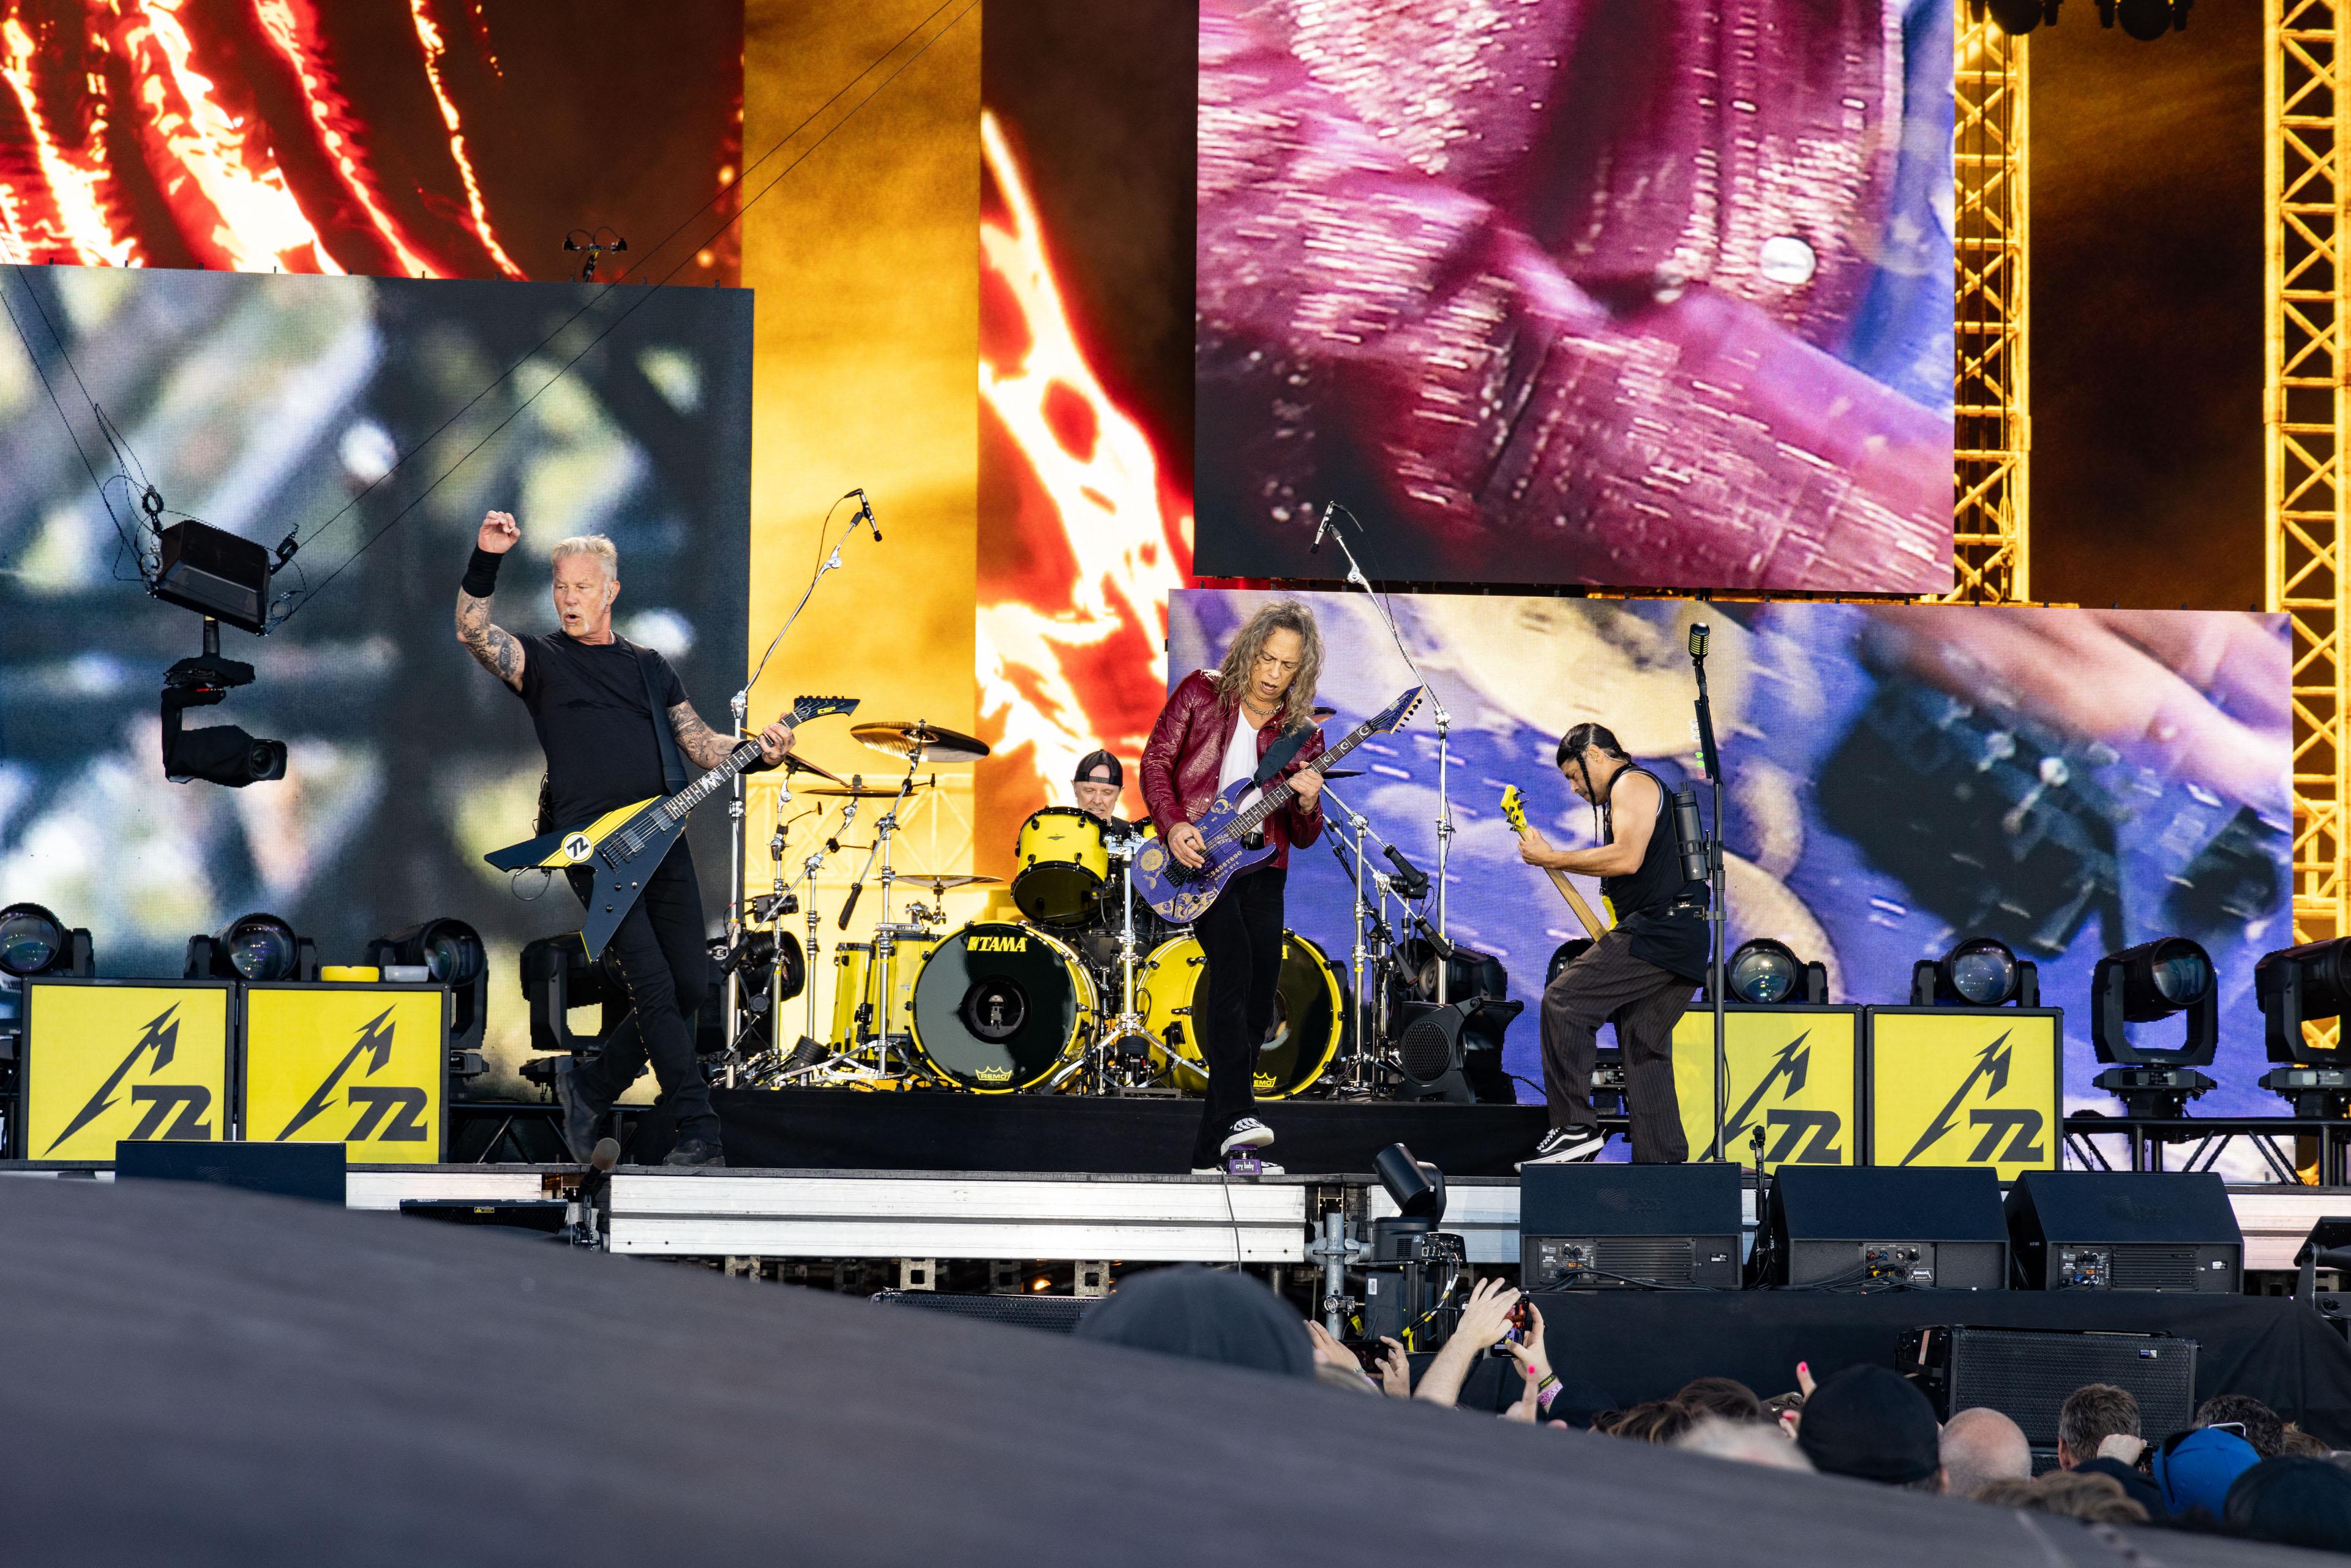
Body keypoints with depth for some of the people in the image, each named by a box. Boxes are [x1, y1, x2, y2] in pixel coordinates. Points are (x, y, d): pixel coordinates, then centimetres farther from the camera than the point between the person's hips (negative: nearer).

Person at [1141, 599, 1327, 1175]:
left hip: (1261, 870, 4)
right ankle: (1234, 1116, -35)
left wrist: (1307, 805, -14)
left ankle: (1214, 1151, 6)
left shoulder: (1301, 734, 7)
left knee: (1257, 1004, -1)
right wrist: (1174, 825, -14)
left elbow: (1303, 838, 8)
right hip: (1196, 858, -4)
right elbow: (1157, 760, 2)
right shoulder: (1202, 692, 2)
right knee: (1233, 961, -26)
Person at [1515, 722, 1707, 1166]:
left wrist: (1552, 859, -12)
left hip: (1658, 928, -11)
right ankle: (1664, 1163, 5)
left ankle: (1575, 1127, -17)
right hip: (1682, 946, 11)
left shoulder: (1632, 783, -4)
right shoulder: (1635, 790, 29)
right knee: (1645, 1052, 8)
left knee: (1564, 1001, -15)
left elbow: (1627, 858, -19)